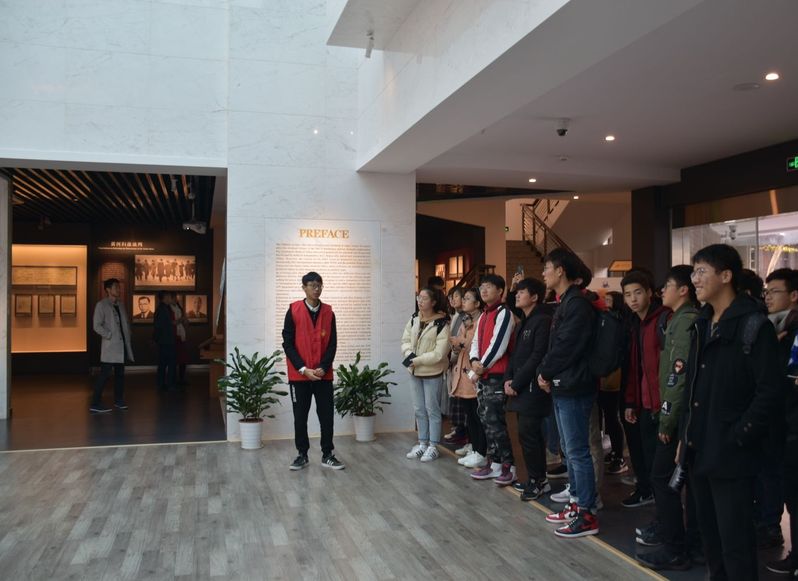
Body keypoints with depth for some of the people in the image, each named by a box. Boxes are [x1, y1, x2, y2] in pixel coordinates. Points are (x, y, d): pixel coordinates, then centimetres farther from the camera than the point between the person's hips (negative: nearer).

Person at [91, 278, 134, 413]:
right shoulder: (101, 305, -6)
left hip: (122, 345, 7)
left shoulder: (120, 305, 15)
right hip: (110, 346, -7)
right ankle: (95, 404, -4)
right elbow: (96, 326, -12)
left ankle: (118, 400, 23)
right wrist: (110, 336, -15)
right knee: (105, 374, -9)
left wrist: (127, 336, 7)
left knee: (120, 373, 13)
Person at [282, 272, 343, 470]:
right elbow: (287, 343, -6)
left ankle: (327, 455, 16)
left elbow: (332, 344, 3)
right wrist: (303, 369, -13)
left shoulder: (328, 312, 3)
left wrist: (323, 368, -11)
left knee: (327, 415, 4)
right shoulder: (293, 310, -4)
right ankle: (302, 454, 20)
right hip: (299, 375, -2)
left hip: (323, 374, 2)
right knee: (300, 416, 7)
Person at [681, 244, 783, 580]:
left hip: (730, 454, -7)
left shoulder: (753, 325, -11)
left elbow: (771, 393, -15)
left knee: (734, 540, 1)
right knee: (709, 534, 18)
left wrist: (737, 437, -15)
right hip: (699, 450, 7)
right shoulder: (702, 323, 12)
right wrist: (687, 434, 11)